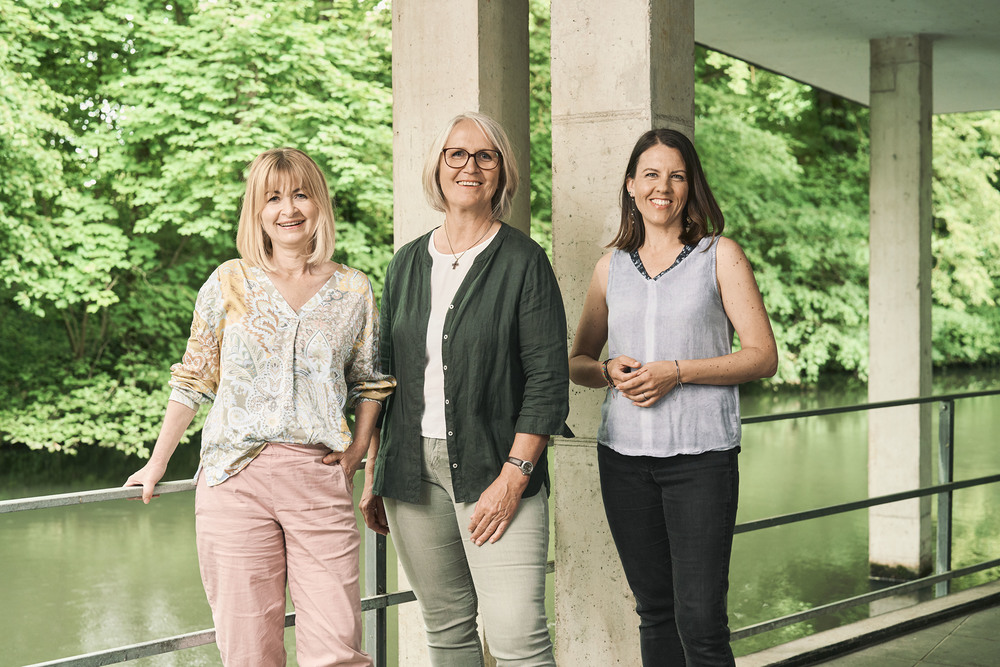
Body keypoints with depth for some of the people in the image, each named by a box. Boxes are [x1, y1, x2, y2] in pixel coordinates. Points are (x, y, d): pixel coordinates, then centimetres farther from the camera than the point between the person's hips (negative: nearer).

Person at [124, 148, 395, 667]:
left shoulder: (354, 289, 10)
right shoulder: (229, 283, 7)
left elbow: (368, 381, 20)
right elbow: (194, 379, 12)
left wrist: (358, 449, 6)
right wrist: (157, 464, 13)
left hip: (321, 479, 1)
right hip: (236, 478, 0)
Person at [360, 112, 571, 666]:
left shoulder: (524, 261, -2)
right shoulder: (407, 263, 13)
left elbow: (548, 380, -7)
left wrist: (513, 476, -15)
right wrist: (373, 475, 13)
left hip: (494, 472, -4)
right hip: (411, 471, 5)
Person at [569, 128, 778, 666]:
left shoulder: (720, 256, 3)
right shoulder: (612, 267, 13)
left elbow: (763, 355, -2)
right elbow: (577, 362, 19)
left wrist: (676, 371, -14)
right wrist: (609, 371, -5)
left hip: (700, 455, -4)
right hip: (624, 455, 4)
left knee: (700, 619, -9)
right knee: (654, 611, 11)